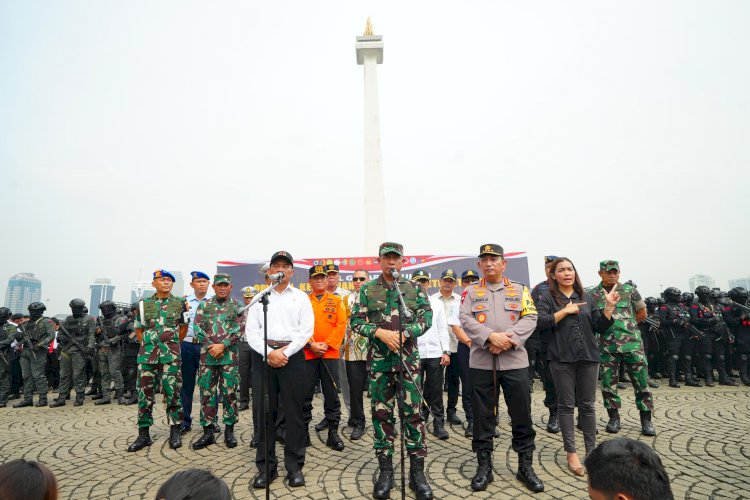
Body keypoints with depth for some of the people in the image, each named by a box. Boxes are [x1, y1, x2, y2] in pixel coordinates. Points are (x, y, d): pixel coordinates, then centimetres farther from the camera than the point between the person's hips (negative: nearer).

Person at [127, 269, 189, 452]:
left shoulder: (180, 303, 5)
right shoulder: (144, 304, 9)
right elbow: (138, 329, 17)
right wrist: (148, 345, 11)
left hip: (171, 355, -2)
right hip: (147, 354, 2)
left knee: (172, 392, 0)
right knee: (145, 393, 3)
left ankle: (174, 432, 11)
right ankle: (143, 434, 14)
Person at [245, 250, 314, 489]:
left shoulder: (301, 297, 9)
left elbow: (307, 330, 0)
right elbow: (251, 331, 4)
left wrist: (285, 352, -11)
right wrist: (269, 352, -11)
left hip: (292, 355, -1)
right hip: (263, 355, 1)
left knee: (294, 411, 2)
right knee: (263, 412, 4)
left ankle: (294, 466, 13)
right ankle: (266, 467, 16)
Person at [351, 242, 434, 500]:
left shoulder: (414, 288, 6)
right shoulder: (367, 290, 5)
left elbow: (426, 316, -1)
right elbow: (356, 321, 0)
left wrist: (404, 334, -16)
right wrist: (379, 332, -16)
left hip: (408, 359, 0)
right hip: (378, 360, 0)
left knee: (413, 412, 2)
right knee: (381, 413, 7)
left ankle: (417, 471, 14)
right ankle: (385, 470, 20)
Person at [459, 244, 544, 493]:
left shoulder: (520, 290, 8)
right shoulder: (471, 291, 6)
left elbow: (530, 318, -2)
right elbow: (466, 320, -6)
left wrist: (510, 338, -16)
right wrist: (490, 337, -19)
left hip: (515, 361, 1)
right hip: (481, 363, 0)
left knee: (522, 416, 7)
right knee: (483, 416, 7)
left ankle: (526, 466, 23)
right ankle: (484, 466, 21)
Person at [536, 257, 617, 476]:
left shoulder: (586, 297, 12)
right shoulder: (547, 298, 1)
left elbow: (601, 327, 9)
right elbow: (540, 323, -13)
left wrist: (609, 306, -3)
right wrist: (566, 311, -13)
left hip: (588, 357, 3)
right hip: (562, 359, -3)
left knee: (587, 405, 10)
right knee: (566, 405, 4)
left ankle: (592, 451, 22)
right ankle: (571, 453, 15)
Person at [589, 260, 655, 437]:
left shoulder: (629, 290, 4)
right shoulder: (592, 295, 3)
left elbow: (642, 313, 13)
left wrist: (627, 325, 10)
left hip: (632, 344, 0)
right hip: (607, 347, 0)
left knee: (641, 383, 3)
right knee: (608, 384, 6)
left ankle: (646, 421, 16)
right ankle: (614, 419, 20)